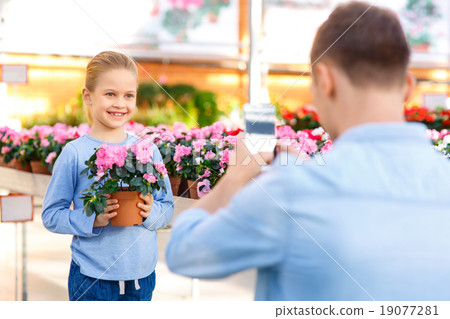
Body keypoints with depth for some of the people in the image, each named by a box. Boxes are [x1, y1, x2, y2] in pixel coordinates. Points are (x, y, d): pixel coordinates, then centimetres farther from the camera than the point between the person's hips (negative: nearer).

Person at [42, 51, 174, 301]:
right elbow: (51, 216, -5)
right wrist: (92, 220, -20)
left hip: (142, 276, 3)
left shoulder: (148, 151, 1)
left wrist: (151, 212, -13)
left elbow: (168, 208, 9)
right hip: (91, 278, -3)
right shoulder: (74, 153, -8)